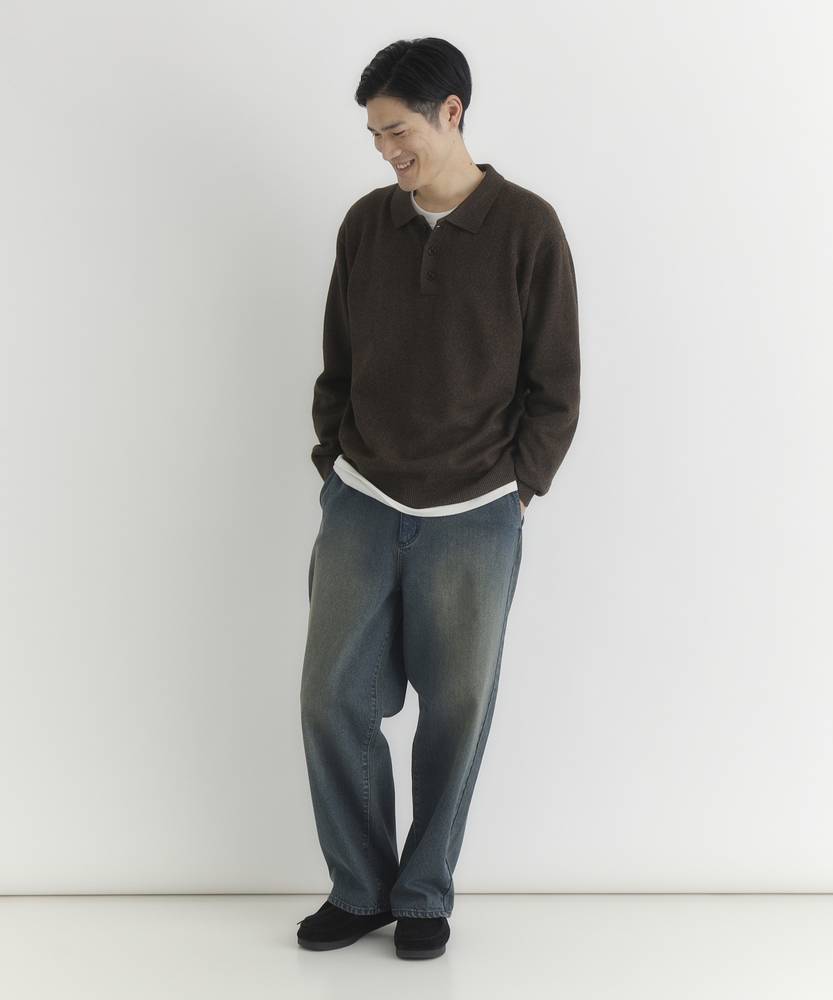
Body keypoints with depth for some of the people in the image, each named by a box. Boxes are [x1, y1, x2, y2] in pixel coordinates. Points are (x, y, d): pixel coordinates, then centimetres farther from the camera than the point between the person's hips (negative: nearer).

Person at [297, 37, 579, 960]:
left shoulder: (527, 229, -5)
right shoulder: (365, 225, 5)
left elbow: (555, 388, -1)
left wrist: (512, 489, -3)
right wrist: (334, 466, 6)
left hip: (473, 521, -3)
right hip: (361, 507, 3)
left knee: (455, 712, 6)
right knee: (332, 700, 2)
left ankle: (425, 895, 24)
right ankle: (360, 889, 21)